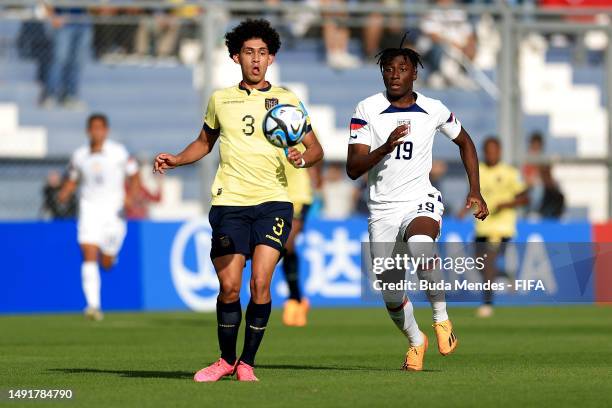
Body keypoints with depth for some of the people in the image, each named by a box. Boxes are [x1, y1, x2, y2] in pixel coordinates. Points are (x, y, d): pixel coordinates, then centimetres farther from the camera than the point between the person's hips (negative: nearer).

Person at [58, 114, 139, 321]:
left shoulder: (118, 152, -4)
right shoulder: (79, 155, 4)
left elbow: (133, 174, 4)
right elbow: (72, 180, 16)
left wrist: (128, 196, -12)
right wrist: (64, 193, -4)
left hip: (113, 210, -1)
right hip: (89, 208, 1)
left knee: (107, 263, 7)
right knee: (89, 257, -16)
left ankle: (110, 254, 48)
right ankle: (93, 305, -20)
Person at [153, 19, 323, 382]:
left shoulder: (287, 100, 9)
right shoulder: (220, 100, 13)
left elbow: (316, 149, 11)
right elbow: (205, 142, 27)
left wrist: (303, 158, -12)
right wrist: (175, 160, 9)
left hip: (273, 202, -1)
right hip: (230, 203, 1)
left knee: (260, 282, -13)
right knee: (229, 287, -5)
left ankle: (248, 362, 1)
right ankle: (226, 359, 15)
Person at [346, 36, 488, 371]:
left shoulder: (434, 110, 1)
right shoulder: (366, 110, -4)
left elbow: (464, 142, 20)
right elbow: (353, 169, -11)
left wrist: (475, 191, 12)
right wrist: (385, 147, -28)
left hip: (421, 201, -1)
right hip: (382, 208, 1)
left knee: (420, 245, -37)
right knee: (391, 297, 2)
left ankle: (441, 318, -18)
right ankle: (415, 341, 34)